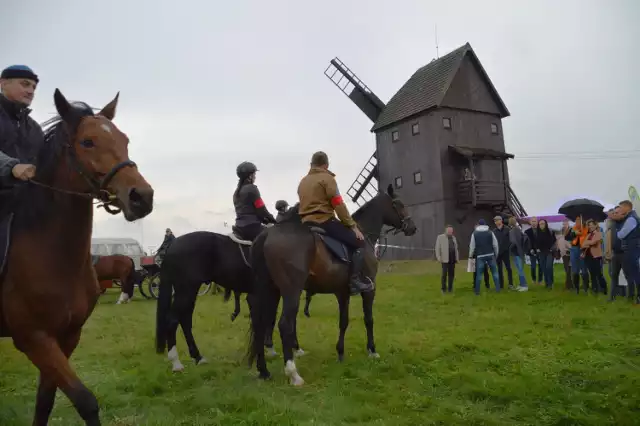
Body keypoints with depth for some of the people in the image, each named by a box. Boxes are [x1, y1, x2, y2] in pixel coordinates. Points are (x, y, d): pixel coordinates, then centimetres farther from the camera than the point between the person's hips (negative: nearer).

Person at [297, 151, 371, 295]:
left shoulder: (303, 181, 20)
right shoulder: (327, 178, -4)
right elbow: (338, 205, -11)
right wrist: (353, 226, -9)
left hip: (306, 223, 8)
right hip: (324, 220, -8)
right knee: (359, 243, -4)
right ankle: (355, 280, -15)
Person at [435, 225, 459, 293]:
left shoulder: (453, 238, 15)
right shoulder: (440, 237, -1)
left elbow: (456, 249, 18)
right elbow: (437, 248, -4)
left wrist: (457, 258, 12)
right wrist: (439, 258, -11)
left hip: (452, 259, 5)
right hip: (445, 259, -5)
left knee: (451, 274, 5)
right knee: (444, 274, -6)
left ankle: (450, 288, 12)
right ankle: (444, 288, 2)